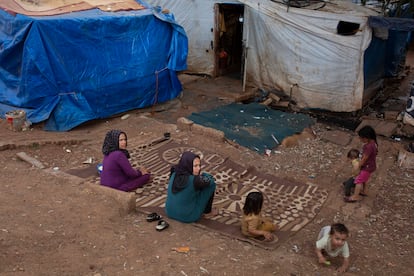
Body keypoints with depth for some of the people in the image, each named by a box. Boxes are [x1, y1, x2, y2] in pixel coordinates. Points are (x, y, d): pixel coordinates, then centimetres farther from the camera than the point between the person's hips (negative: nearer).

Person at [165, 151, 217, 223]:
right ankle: (207, 211, 16)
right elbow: (211, 180, -9)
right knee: (211, 184, -2)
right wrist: (202, 175, 8)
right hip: (188, 217, -6)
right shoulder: (193, 180, -29)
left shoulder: (174, 174, -10)